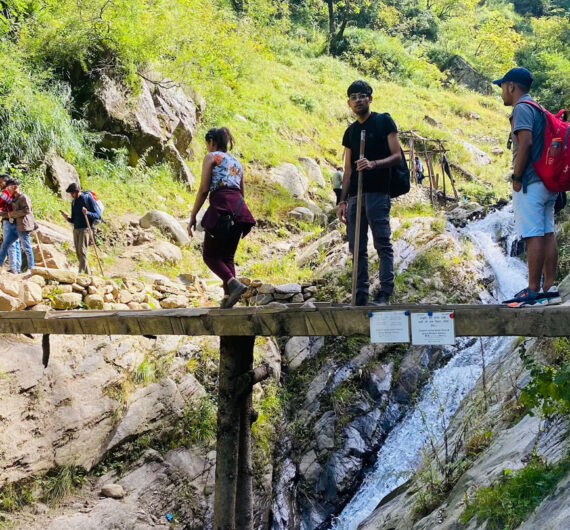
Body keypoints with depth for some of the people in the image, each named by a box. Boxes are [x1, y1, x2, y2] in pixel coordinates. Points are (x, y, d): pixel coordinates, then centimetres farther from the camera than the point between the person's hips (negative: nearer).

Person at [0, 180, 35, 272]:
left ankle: (31, 268, 4)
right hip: (16, 226, 10)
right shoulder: (14, 199, 17)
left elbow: (27, 210, -20)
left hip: (23, 226, -10)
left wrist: (12, 214, -15)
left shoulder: (24, 197, -11)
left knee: (26, 247, -4)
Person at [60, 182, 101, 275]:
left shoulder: (88, 198, -3)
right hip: (76, 229, 7)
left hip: (85, 229, -7)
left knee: (82, 251, -16)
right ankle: (88, 273, 10)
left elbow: (98, 216, -6)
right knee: (78, 253, 3)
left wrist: (87, 213, -24)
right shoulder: (74, 202, 16)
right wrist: (67, 218, -1)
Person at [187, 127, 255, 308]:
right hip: (240, 208, 7)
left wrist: (192, 217, -1)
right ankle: (228, 297, -1)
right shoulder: (236, 162, 25)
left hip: (221, 207, -7)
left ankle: (233, 283, -19)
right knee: (227, 257, 12)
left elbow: (203, 189, -3)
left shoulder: (211, 157, 6)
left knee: (210, 255, 3)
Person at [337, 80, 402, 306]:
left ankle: (384, 294, -10)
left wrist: (373, 164, -20)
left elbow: (397, 156, -3)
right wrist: (342, 200, 10)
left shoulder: (384, 121, 4)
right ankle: (360, 296, 6)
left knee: (382, 243, -9)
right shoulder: (350, 132, 19)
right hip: (354, 195, 6)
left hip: (377, 192, -6)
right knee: (357, 247, 3)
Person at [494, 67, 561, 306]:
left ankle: (533, 291, -9)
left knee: (533, 236, -10)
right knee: (547, 234, 7)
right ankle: (549, 288, 9)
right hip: (547, 182, 10)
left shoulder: (522, 109, -9)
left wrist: (516, 177, -16)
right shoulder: (538, 109, 20)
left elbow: (526, 142, -21)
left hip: (530, 182, -10)